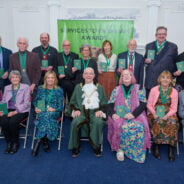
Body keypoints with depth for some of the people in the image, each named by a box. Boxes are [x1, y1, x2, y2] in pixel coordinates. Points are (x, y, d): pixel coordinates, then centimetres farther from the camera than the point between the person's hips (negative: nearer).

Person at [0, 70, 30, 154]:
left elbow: (26, 103, -5)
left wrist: (15, 112, -17)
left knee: (12, 121, -32)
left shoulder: (25, 87, 4)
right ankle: (9, 142, -7)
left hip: (21, 111, -3)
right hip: (8, 110, 4)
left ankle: (15, 143, -9)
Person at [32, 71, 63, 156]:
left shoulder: (59, 90, 10)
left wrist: (54, 109, -15)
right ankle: (45, 141, -33)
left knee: (47, 115, -37)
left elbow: (60, 105, 4)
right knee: (45, 116, -35)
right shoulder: (40, 88, 18)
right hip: (41, 112, 1)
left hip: (54, 112, -1)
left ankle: (38, 142, -35)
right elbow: (36, 100, 18)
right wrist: (36, 107, -3)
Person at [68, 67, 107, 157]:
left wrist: (101, 110, -6)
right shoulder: (78, 87, 20)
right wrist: (76, 110, -3)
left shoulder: (99, 87, 19)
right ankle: (75, 147, -12)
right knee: (75, 122, -31)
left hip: (95, 112, 0)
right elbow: (72, 102, 16)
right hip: (81, 111, 1)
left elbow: (104, 102, 13)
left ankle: (96, 146, -14)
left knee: (98, 122, -33)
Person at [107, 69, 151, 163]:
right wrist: (113, 114, -13)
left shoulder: (139, 89, 11)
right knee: (120, 126, -32)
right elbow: (110, 105, 9)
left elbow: (143, 104, 0)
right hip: (119, 116, 1)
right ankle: (120, 149, -13)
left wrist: (133, 114, -17)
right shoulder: (116, 90, 15)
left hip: (136, 116, 0)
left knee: (139, 127, -31)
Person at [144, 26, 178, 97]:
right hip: (150, 81, 2)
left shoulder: (173, 47, 4)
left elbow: (176, 62, 7)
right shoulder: (148, 46, 11)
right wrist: (146, 60, -5)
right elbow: (145, 58, 19)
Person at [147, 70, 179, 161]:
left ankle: (171, 148, -19)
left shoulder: (174, 92, 3)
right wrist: (154, 113, -15)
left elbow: (174, 109, 2)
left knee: (173, 122, -30)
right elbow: (149, 105, 2)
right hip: (155, 113, -1)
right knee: (158, 121, -33)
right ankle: (156, 146, -18)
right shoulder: (154, 90, 1)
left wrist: (167, 115, -16)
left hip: (168, 114, 1)